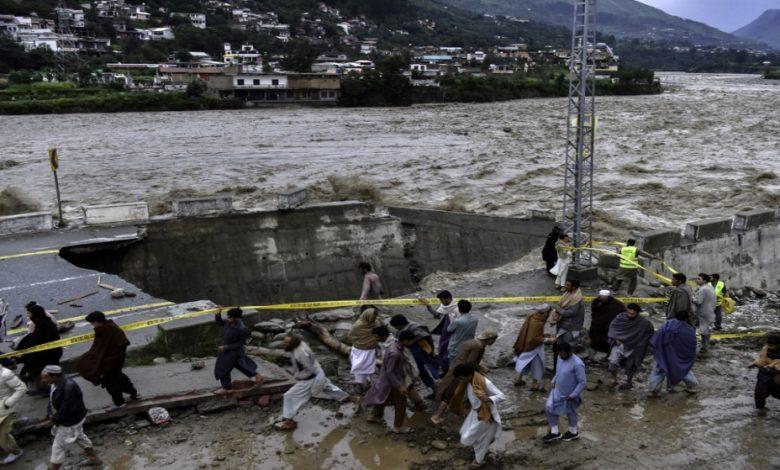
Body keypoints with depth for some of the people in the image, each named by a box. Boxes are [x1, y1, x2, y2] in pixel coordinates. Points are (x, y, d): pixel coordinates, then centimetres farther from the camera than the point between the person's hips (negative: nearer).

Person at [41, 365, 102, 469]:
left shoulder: (69, 388, -36)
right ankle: (94, 459, 45)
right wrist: (51, 415, -6)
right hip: (66, 417, 10)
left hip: (71, 421, -10)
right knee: (80, 437, 26)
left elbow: (66, 410, -31)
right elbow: (52, 399, 6)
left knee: (58, 447, 4)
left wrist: (55, 419, -15)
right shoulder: (56, 382, -9)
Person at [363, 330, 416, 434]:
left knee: (383, 398, 28)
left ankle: (374, 416, 48)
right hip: (392, 383, -9)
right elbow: (389, 372, -29)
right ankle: (398, 427, 24)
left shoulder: (395, 345, -5)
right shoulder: (395, 353, -35)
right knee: (401, 403, 8)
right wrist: (399, 386, -25)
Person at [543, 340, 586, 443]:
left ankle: (574, 433, 43)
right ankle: (555, 432, 20)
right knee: (549, 408, 2)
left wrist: (572, 396, -22)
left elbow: (582, 383, -25)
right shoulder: (560, 357, -6)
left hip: (570, 396, -7)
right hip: (557, 391, 7)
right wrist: (554, 381, 2)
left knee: (570, 413, 16)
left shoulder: (577, 364, -30)